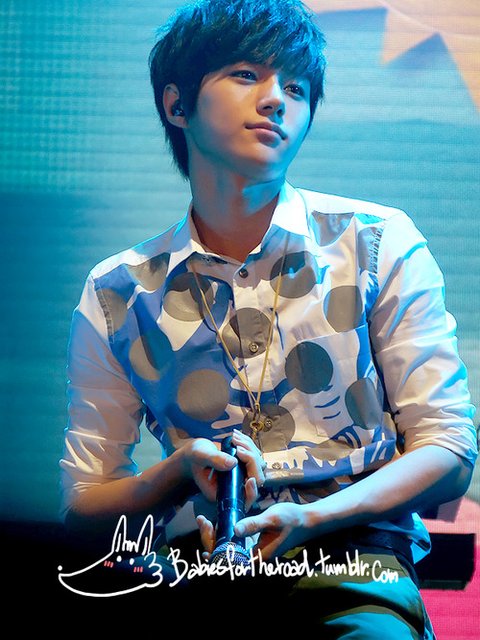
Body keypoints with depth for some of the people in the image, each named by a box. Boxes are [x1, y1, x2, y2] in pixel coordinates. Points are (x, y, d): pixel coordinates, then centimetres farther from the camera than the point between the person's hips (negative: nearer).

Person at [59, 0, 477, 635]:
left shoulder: (379, 245, 6)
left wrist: (310, 518, -14)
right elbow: (83, 502, 13)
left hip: (351, 548, -1)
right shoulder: (116, 295, 10)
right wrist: (185, 470, -9)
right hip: (190, 560, 1)